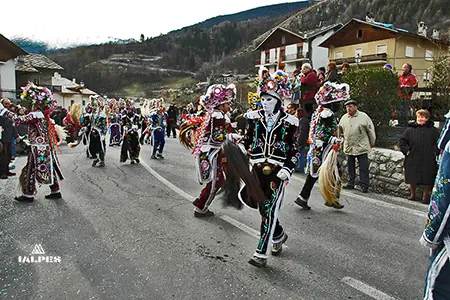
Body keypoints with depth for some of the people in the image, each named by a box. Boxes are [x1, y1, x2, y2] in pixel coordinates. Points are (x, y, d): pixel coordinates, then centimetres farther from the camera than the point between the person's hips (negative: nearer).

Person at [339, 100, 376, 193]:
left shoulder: (363, 117, -5)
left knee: (363, 167, -2)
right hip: (348, 147, 4)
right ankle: (351, 183, 23)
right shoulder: (344, 118, 6)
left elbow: (371, 130, 4)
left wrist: (372, 142, 9)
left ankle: (364, 185, 5)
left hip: (361, 147, -4)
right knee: (350, 167, 12)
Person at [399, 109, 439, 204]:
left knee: (427, 180, 4)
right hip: (413, 160, 0)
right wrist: (407, 151, -4)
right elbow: (402, 142, 7)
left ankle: (425, 196, 20)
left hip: (428, 161, 0)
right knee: (412, 179, 8)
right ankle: (412, 194, 26)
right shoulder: (410, 130, 4)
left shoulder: (433, 130, 6)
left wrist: (435, 152, -3)